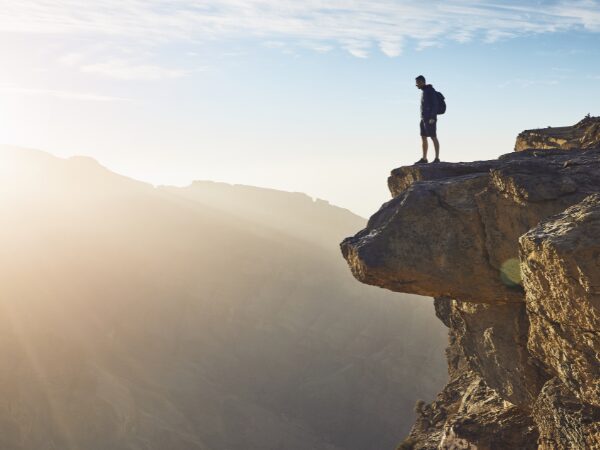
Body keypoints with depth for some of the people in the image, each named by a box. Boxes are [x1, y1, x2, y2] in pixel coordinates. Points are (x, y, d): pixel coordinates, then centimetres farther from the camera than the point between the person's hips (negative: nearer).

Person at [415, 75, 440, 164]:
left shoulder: (430, 90, -10)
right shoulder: (424, 91, 19)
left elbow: (435, 104, -17)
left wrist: (432, 118, -23)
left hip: (430, 119, -10)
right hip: (424, 119, 10)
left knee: (433, 137, -9)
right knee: (423, 138, 7)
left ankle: (437, 158, -8)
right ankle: (424, 159, 10)